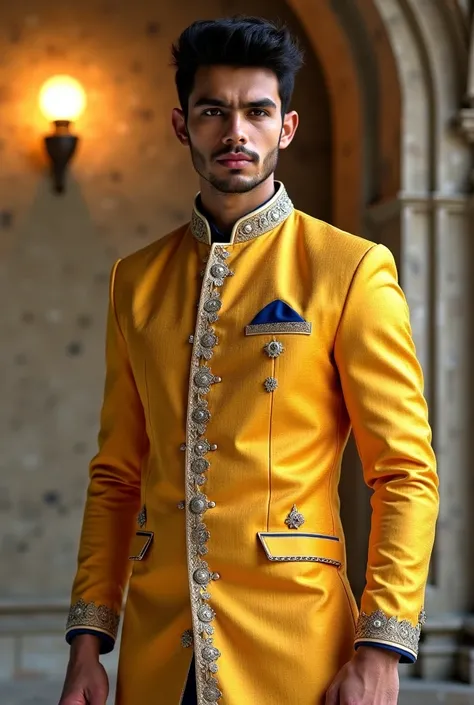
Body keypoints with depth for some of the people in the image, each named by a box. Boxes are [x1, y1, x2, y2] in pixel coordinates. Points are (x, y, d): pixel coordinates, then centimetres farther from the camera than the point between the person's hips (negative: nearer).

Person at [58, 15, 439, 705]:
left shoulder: (353, 269, -3)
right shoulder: (137, 281, 10)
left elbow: (407, 473, -6)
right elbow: (116, 476, 11)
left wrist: (380, 650, -13)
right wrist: (87, 643, 5)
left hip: (292, 648, -3)